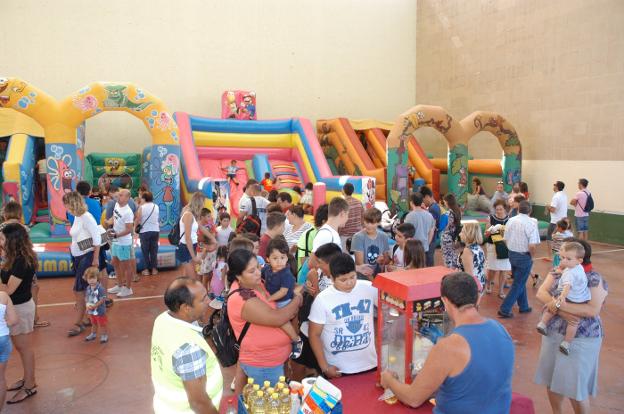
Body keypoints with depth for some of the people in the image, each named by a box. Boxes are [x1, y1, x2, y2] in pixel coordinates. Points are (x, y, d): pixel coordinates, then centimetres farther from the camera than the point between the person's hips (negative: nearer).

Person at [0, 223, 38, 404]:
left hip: (20, 308, -9)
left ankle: (29, 386, 20)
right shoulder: (17, 257, 2)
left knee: (24, 347, 5)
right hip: (17, 306, 9)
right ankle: (28, 379, 37)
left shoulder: (22, 262, -26)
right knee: (21, 346, 21)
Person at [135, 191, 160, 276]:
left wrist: (134, 226, 11)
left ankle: (147, 269, 11)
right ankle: (154, 269, 15)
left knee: (145, 251, 8)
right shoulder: (156, 207, 2)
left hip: (144, 231, -3)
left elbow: (137, 220, -4)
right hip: (155, 231, 3)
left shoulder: (141, 207, -9)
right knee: (154, 251, 11)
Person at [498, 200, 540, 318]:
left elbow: (506, 240, 3)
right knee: (518, 284, 4)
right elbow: (532, 245, -23)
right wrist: (532, 256, -6)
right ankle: (504, 309, 4)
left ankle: (523, 306, 35)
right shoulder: (531, 223, -17)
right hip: (524, 257, -6)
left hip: (512, 254, 6)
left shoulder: (511, 220, -2)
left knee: (520, 281, 22)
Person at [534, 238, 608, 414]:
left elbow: (593, 310, -23)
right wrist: (555, 303, -24)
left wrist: (560, 305, -28)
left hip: (579, 340, -5)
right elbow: (541, 293, -5)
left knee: (574, 386, 3)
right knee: (551, 380, 16)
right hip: (552, 334, 5)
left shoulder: (595, 279, -13)